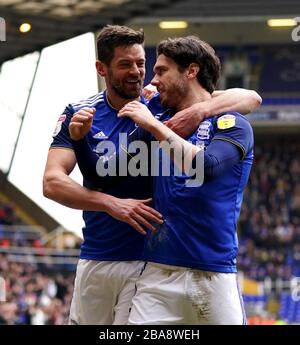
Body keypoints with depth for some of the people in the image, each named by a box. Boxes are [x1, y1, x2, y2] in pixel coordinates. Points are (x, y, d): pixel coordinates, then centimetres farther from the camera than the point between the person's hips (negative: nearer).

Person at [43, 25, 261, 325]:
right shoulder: (78, 115, 1)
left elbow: (250, 98, -8)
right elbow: (52, 182, -10)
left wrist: (200, 111, -28)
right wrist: (112, 204, -24)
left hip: (148, 262, -2)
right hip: (94, 262, 2)